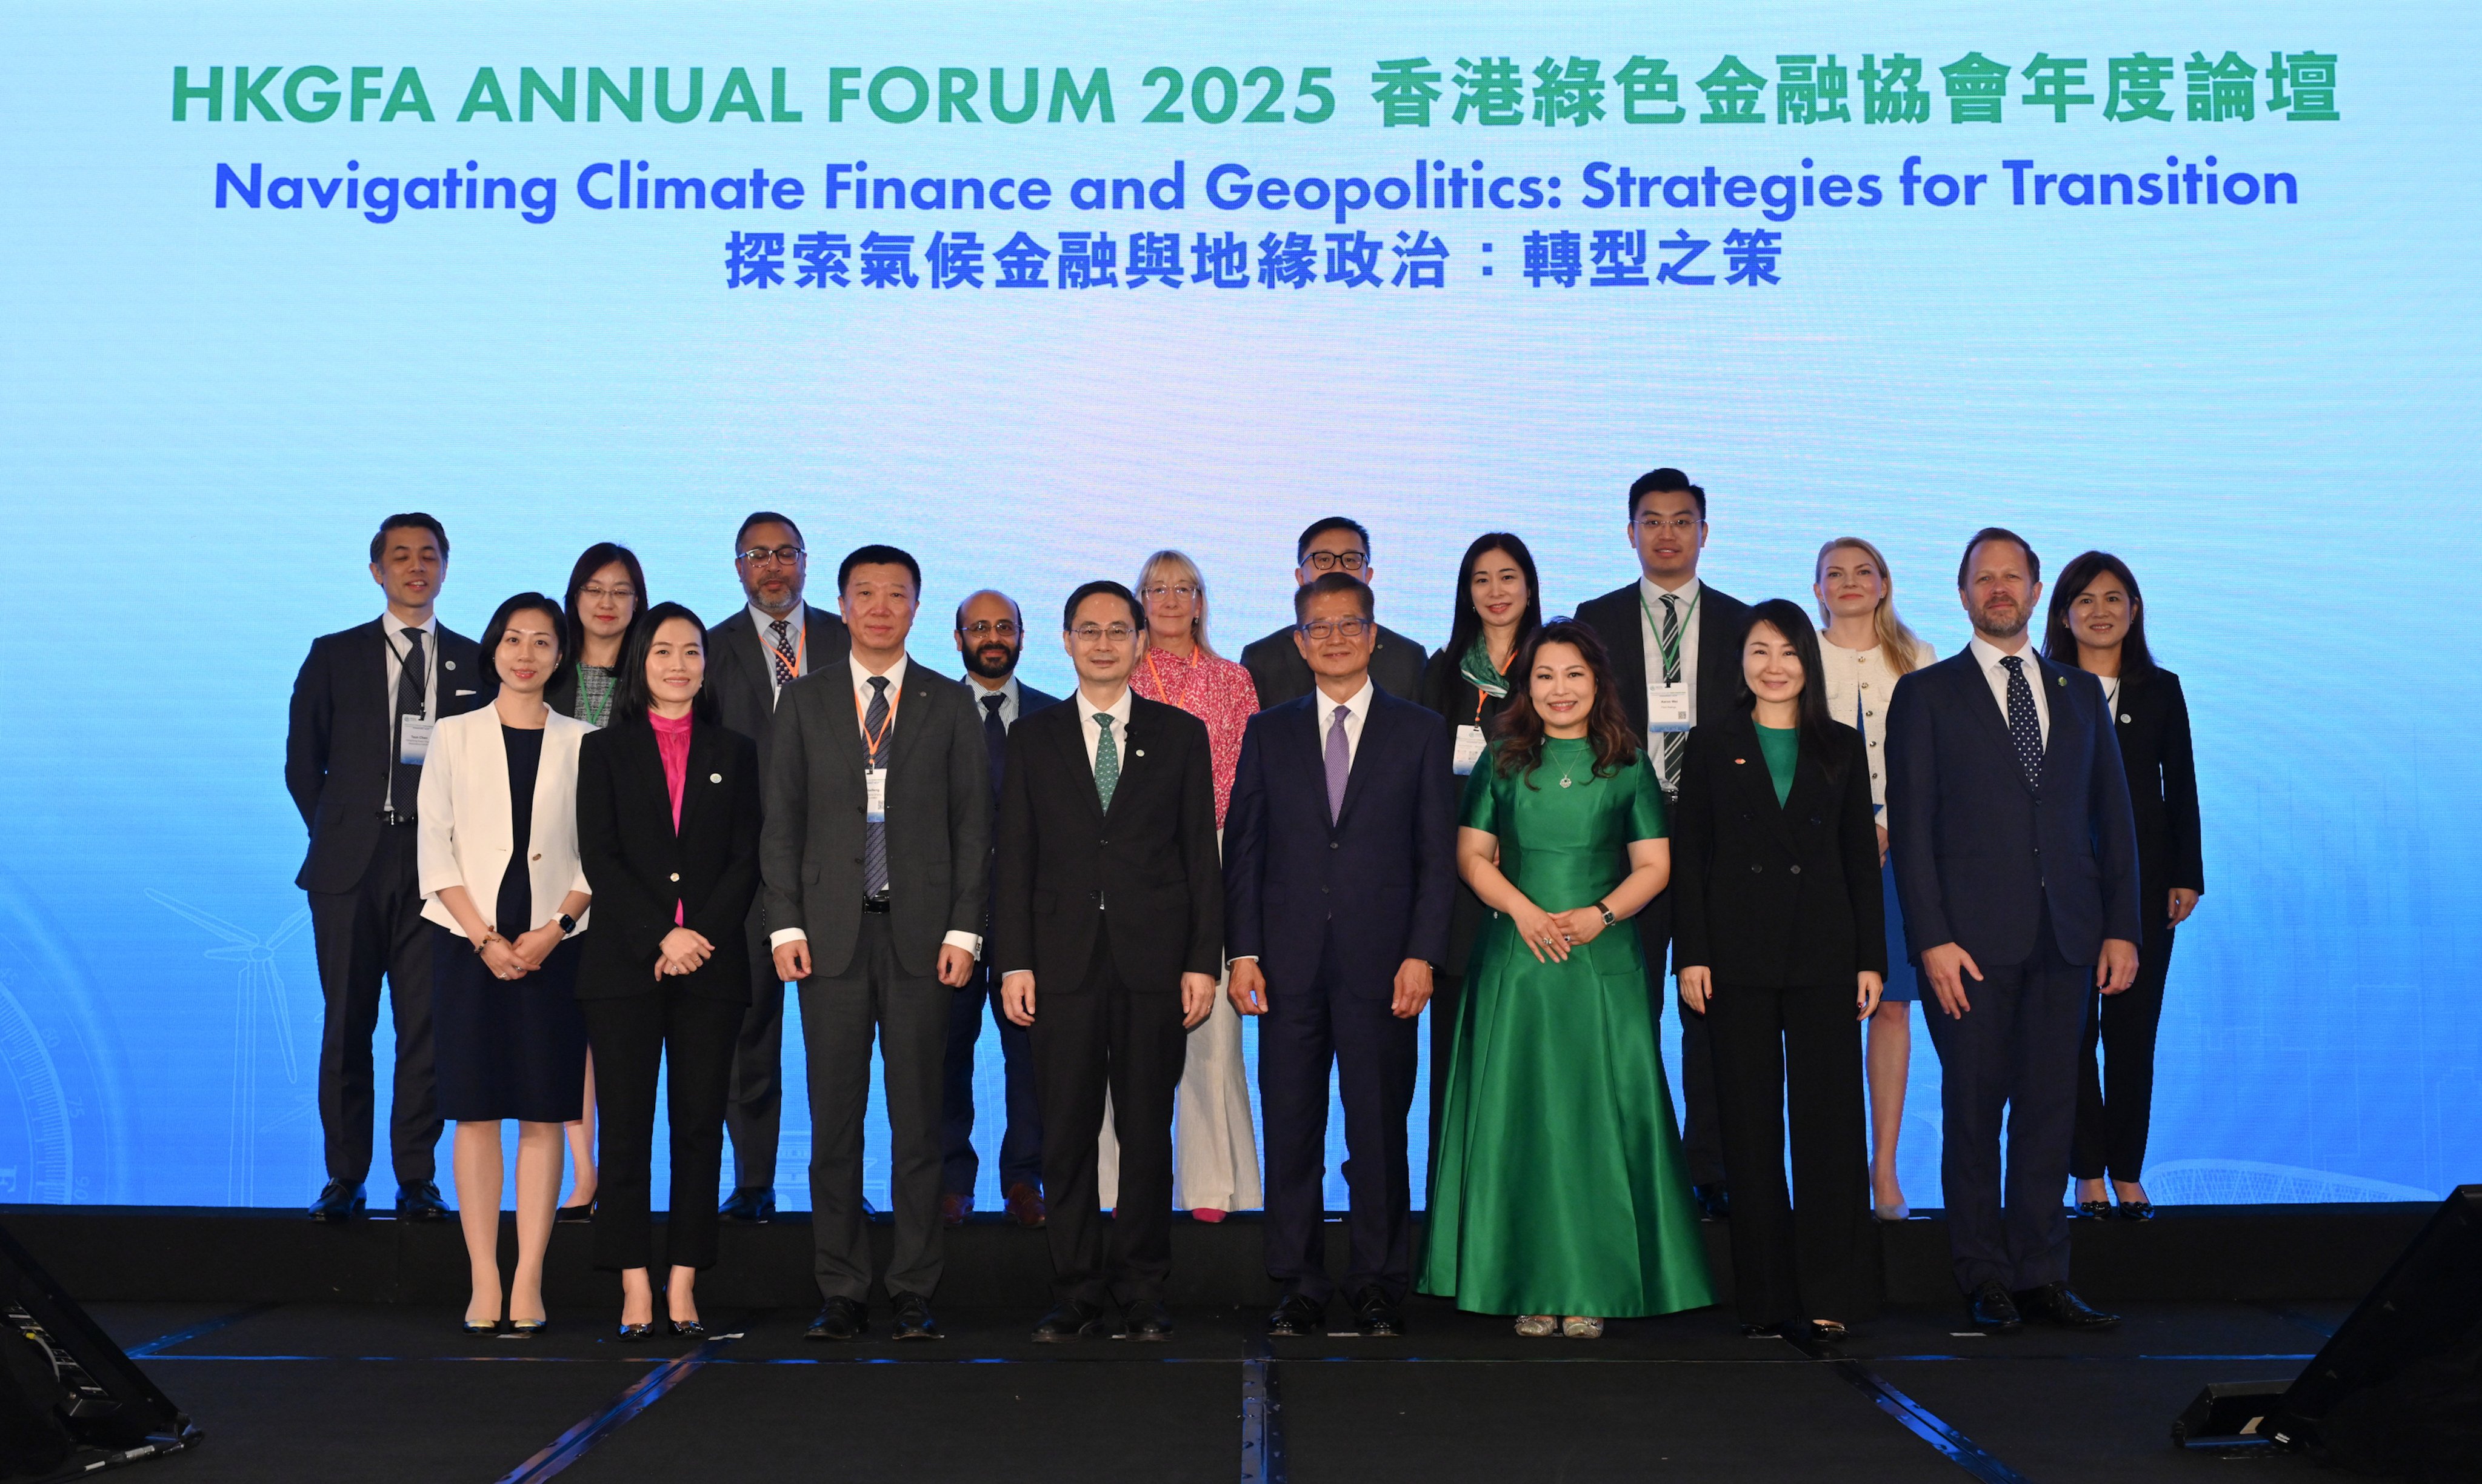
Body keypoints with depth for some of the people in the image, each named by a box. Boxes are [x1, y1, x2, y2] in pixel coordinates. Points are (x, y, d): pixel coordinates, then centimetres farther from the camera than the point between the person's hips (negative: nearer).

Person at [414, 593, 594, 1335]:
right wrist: (484, 938, -8)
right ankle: (484, 1282, 4)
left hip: (552, 946, 0)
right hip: (468, 941, 0)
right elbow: (434, 846, 2)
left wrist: (555, 929, -10)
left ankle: (529, 1281, 4)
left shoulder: (582, 744, 7)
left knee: (544, 1113, 0)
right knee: (475, 1112, -1)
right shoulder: (454, 736, 7)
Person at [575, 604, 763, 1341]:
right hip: (624, 966, -1)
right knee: (626, 1128, -2)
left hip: (711, 967, 1)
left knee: (700, 1127, 1)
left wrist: (701, 935, -9)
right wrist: (661, 938, -11)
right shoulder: (605, 750, 9)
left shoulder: (735, 752, 12)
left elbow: (745, 860, 5)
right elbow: (600, 858, 0)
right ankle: (635, 1291, 3)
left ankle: (684, 1287, 5)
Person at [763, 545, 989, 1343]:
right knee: (834, 1120, 3)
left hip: (921, 933, -1)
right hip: (832, 933, 1)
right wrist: (786, 924, -3)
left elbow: (974, 824, 4)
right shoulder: (804, 702, 10)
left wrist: (964, 929, -4)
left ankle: (913, 1295, 10)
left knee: (918, 1120, 3)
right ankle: (842, 1293, 12)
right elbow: (781, 821, 7)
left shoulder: (951, 704, 7)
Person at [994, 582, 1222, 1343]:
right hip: (1064, 962, 1)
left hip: (1153, 962, 0)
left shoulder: (1181, 734, 8)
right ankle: (1075, 1293, 11)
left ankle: (1141, 1294, 14)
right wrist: (1013, 961, -2)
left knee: (1147, 1132, 4)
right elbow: (1015, 858, 7)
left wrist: (1204, 961, -2)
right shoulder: (1033, 738, 10)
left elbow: (1202, 854, 6)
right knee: (1067, 1134, 2)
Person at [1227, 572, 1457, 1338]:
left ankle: (1377, 1285, 15)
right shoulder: (1268, 732, 11)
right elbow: (1243, 850, 8)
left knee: (1380, 1128, 4)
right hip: (1289, 965, 1)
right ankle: (1300, 1287, 13)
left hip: (1382, 965, -1)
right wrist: (1242, 951, -1)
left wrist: (1422, 955, -5)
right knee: (1291, 1130, 4)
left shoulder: (1418, 731, 7)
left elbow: (1438, 854, 3)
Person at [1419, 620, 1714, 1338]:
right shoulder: (1502, 760, 8)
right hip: (1516, 960, 0)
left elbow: (1653, 866, 6)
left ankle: (1590, 1290, 6)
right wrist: (1524, 910, -10)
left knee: (1600, 1115, -2)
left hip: (1604, 959, 0)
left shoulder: (1629, 764, 7)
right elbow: (1471, 855, 6)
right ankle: (1531, 1287, 7)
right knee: (1520, 1117, 0)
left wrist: (1598, 914, -11)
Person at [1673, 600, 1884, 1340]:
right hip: (1738, 953, 0)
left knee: (1828, 1118, -2)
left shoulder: (1841, 748, 9)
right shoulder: (1712, 746, 6)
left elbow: (1862, 858, 8)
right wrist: (1691, 954, -5)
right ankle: (1765, 1295, 11)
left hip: (1823, 952, 1)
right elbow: (1687, 855, 3)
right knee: (1750, 1125, 3)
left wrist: (1872, 958, 2)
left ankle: (1828, 1294, 5)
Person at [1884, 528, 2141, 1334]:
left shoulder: (2080, 692, 15)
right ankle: (1987, 1281, 11)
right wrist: (1933, 939, -10)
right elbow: (1910, 828, -2)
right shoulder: (1926, 694, 4)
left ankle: (2042, 1276, 13)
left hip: (2065, 936, 3)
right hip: (1971, 938, -3)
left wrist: (2121, 928, 5)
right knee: (1973, 1110, 2)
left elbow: (2113, 815, 14)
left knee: (2050, 1108, 5)